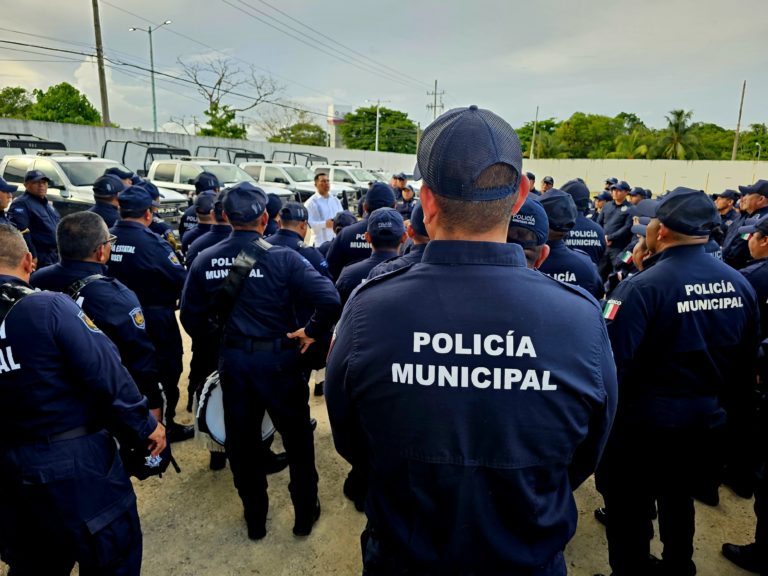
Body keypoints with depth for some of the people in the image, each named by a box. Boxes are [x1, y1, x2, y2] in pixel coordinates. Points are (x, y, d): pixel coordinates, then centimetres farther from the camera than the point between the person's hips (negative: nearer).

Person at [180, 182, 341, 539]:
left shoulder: (205, 260, -4)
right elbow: (330, 300, -25)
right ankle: (305, 513, 32)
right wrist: (312, 332, -10)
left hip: (233, 360, 3)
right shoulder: (282, 258, -16)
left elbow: (191, 318, 2)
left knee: (242, 441, 19)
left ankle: (255, 518, 35)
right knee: (297, 438, 16)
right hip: (278, 358, -3)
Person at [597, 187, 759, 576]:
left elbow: (613, 362, -27)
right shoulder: (740, 284, -3)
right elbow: (747, 361, 7)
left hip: (646, 420, -6)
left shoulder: (642, 287, -25)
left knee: (629, 504, 13)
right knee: (679, 496, 28)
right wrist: (731, 410, 20)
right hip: (707, 420, 7)